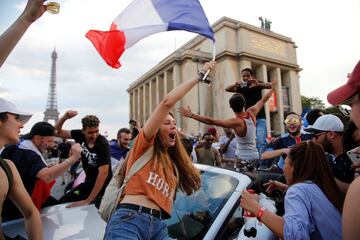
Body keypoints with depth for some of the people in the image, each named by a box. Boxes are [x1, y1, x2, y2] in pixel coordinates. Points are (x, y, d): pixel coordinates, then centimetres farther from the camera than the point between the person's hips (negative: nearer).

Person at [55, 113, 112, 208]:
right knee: (62, 202, 15)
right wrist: (64, 117, -21)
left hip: (101, 186, -6)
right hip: (89, 181, 6)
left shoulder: (103, 144, -28)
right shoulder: (80, 135, -10)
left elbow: (103, 173, -31)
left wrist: (88, 201, -29)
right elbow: (58, 132, 0)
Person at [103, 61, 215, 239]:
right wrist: (200, 75, -2)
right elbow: (167, 102, -8)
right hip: (129, 221, -6)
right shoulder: (144, 144, 2)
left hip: (158, 225, 7)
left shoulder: (172, 164, 21)